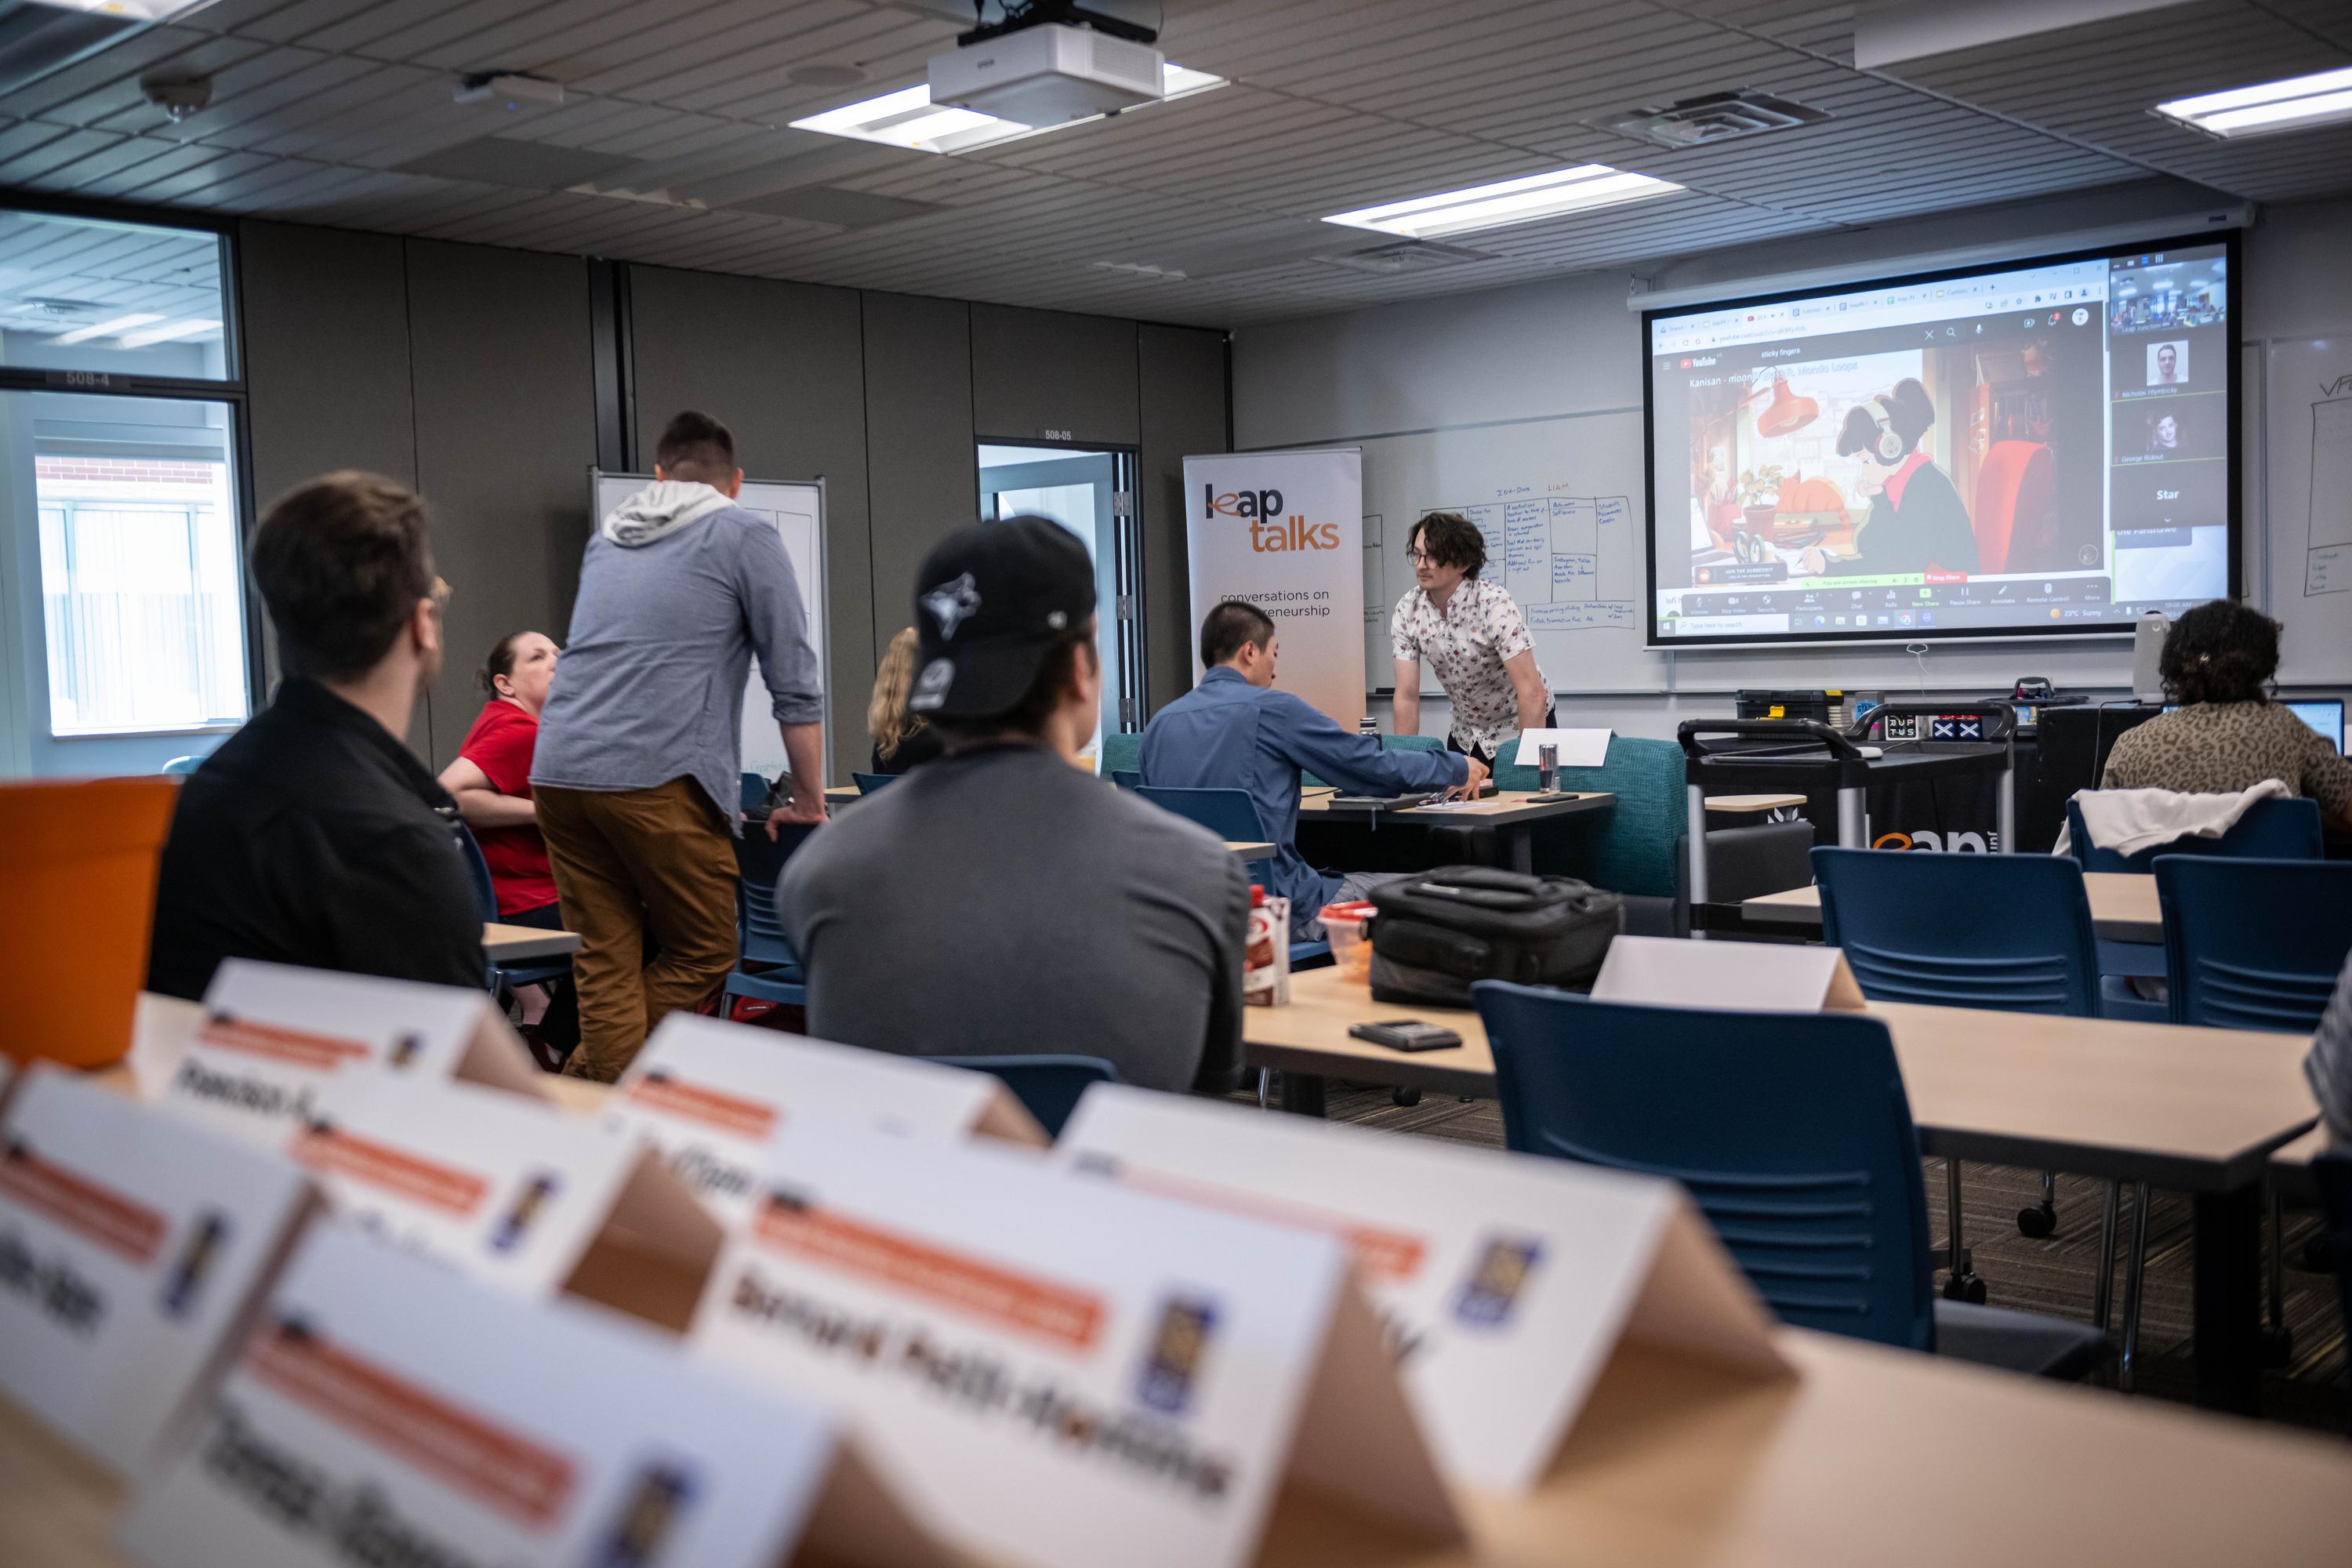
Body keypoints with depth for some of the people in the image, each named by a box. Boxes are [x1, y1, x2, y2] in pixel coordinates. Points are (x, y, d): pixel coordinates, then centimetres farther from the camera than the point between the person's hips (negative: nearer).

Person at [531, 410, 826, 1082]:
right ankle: (592, 1077, 2)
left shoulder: (606, 538, 24)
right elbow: (794, 681, 4)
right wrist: (809, 801, 13)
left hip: (558, 771, 6)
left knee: (604, 969, 6)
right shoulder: (746, 535, 7)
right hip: (657, 780, -6)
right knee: (703, 957, 8)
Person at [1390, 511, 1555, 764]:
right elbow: (1407, 697, -10)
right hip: (1465, 733, 4)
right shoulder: (1407, 611, -13)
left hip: (1520, 726, -4)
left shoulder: (1494, 604, -28)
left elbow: (1533, 694, -32)